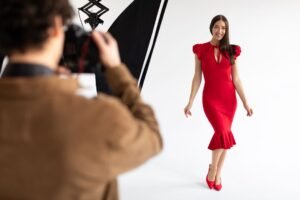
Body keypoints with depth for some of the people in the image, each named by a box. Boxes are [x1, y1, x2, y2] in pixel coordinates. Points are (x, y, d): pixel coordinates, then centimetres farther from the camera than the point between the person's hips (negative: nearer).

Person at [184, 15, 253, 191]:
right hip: (210, 98, -3)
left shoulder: (231, 51, 3)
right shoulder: (201, 50, -1)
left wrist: (245, 102, 2)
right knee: (223, 132, -20)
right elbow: (197, 78, 1)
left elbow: (236, 79, 5)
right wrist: (190, 103, -1)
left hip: (229, 98, 3)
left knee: (224, 134, 5)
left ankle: (218, 174, 21)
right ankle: (212, 169, 3)